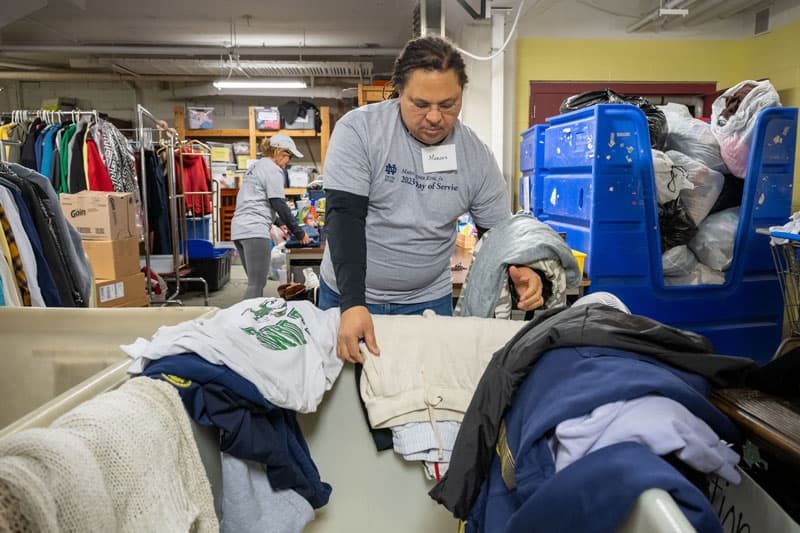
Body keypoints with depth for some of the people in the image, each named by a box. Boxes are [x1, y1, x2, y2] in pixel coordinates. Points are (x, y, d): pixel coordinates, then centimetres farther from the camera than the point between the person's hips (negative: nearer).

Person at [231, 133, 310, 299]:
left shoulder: (257, 166, 23)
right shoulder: (273, 169, -5)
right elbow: (280, 205, -9)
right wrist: (299, 233, -2)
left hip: (239, 229, 10)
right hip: (254, 230, -10)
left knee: (255, 282, 12)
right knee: (257, 285, -11)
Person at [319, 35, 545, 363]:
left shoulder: (476, 155, -6)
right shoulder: (358, 129, -15)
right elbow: (344, 215, -20)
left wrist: (523, 273, -21)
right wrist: (353, 304, -31)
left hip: (429, 299, 2)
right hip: (347, 293, -1)